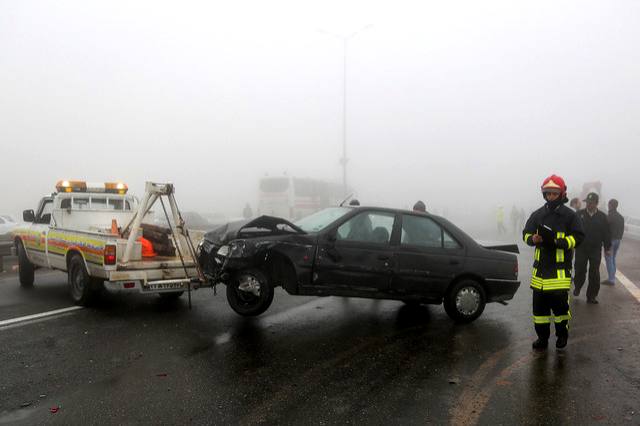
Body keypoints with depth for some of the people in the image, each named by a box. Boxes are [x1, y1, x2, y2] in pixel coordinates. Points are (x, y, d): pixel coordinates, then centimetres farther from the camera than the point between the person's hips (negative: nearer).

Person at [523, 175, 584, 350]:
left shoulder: (570, 215, 0)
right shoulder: (537, 214, 9)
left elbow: (578, 237, -5)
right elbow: (526, 233, 11)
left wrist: (557, 241, -20)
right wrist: (533, 239, -12)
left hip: (561, 268, -3)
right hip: (541, 267, 3)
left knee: (560, 302, -1)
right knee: (539, 303, 6)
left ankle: (562, 334, 23)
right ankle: (542, 337, 19)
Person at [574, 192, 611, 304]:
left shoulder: (602, 216, 1)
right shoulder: (579, 214, -1)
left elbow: (606, 233, 5)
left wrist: (607, 247, 3)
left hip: (596, 250, 1)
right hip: (581, 249, -1)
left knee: (594, 274, 2)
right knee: (580, 270, 5)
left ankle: (591, 296, 11)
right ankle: (577, 287, 33)